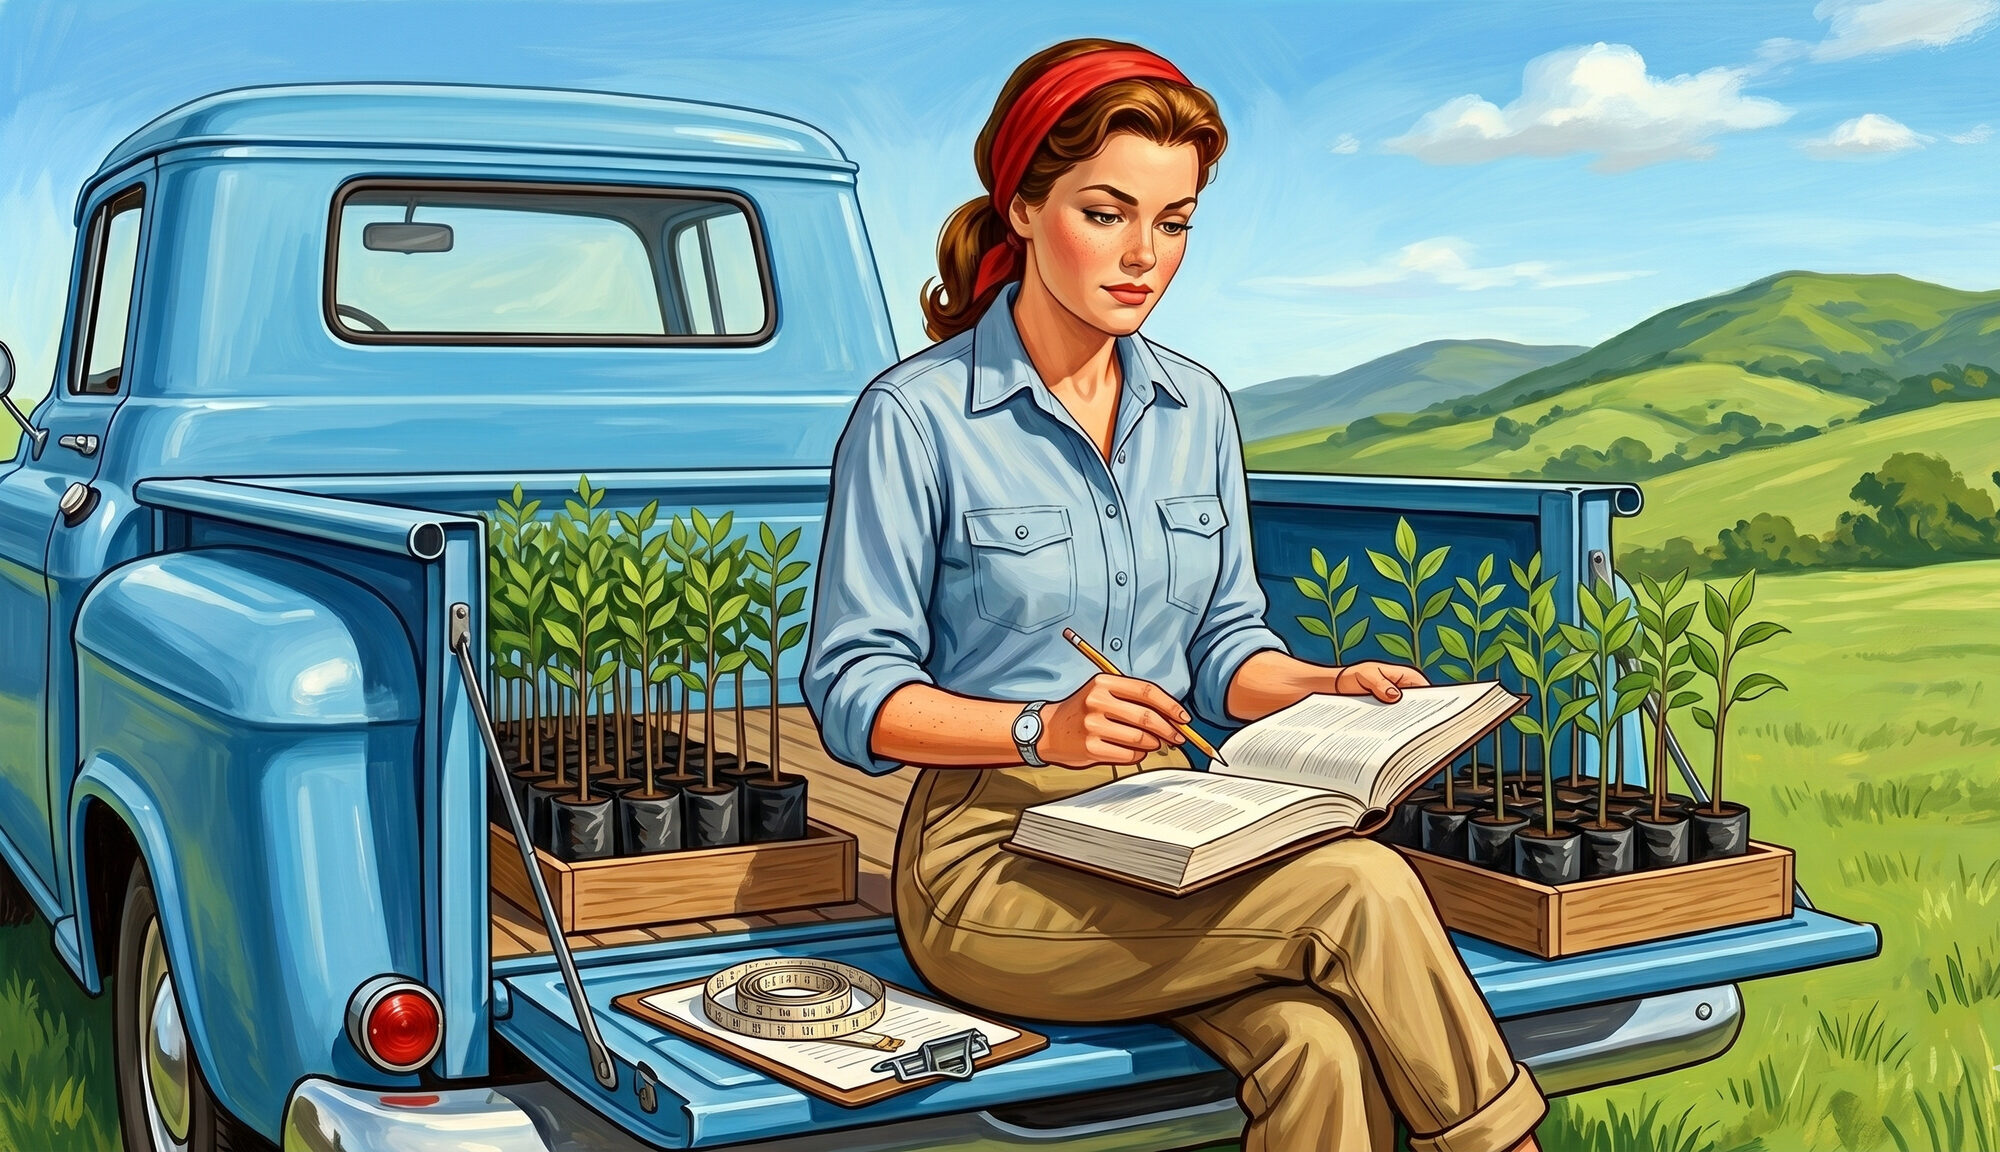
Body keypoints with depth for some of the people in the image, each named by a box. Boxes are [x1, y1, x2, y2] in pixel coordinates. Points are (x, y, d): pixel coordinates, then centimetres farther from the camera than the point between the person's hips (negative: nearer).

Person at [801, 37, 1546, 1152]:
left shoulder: (1198, 408, 11)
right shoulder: (916, 416, -7)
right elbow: (854, 691, -8)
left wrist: (1327, 687, -5)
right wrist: (1045, 730, -22)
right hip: (996, 851, -5)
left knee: (1323, 1050, -27)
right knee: (1363, 887, -25)